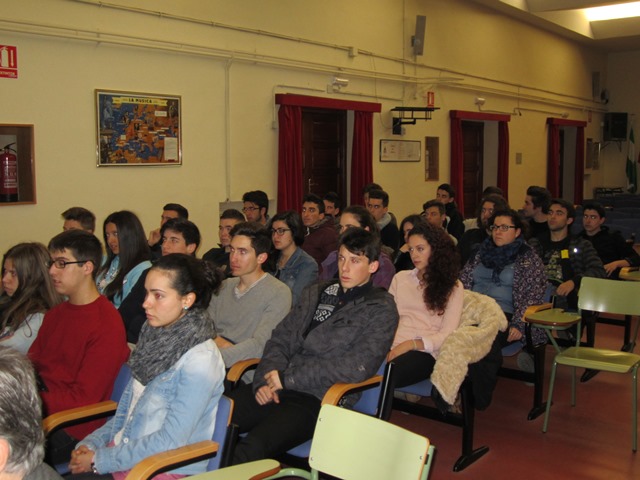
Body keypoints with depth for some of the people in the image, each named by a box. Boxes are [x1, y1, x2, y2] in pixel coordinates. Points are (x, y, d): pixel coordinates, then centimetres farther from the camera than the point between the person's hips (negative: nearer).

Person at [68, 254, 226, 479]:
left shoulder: (199, 361, -17)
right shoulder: (155, 337, 7)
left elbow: (170, 442, -18)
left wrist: (99, 460, -14)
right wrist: (91, 443, 0)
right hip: (124, 455, 7)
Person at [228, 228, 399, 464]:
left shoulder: (381, 309, 1)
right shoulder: (315, 293, 19)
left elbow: (357, 368, -11)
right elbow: (280, 340, 17)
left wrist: (288, 378, -12)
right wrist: (266, 380, -4)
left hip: (318, 400, -6)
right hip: (277, 389, 6)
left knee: (252, 447, -31)